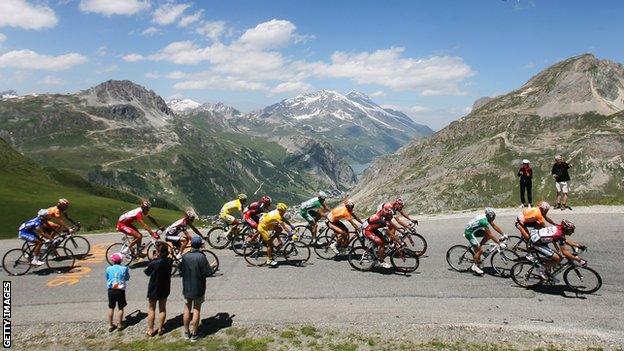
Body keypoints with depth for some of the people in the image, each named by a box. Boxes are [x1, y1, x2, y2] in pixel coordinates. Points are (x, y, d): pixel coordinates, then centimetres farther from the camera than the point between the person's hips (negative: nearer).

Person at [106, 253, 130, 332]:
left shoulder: (108, 269, -5)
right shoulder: (124, 268, -10)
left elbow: (107, 277, 9)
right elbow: (127, 278, 3)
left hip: (111, 290, 2)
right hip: (120, 291, -2)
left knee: (111, 308, 14)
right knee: (121, 308, 11)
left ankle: (110, 325, 21)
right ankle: (119, 325, 18)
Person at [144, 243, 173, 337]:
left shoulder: (153, 264, -25)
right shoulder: (170, 261, -13)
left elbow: (147, 272, -9)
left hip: (154, 289, -4)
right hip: (165, 289, 4)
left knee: (151, 310, 13)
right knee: (162, 309, 17)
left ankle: (150, 330, 22)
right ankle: (161, 329, 26)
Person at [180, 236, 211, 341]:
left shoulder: (185, 256, -7)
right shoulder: (201, 257, -19)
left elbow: (181, 272, 2)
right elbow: (207, 273, -18)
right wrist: (211, 267, 1)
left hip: (186, 288, 3)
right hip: (198, 288, -3)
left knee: (187, 309, 17)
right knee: (196, 310, 9)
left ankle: (186, 331, 27)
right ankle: (194, 333, 16)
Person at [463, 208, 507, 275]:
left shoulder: (487, 217, -1)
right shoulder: (484, 221, -29)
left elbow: (495, 226, 8)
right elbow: (491, 235, -27)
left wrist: (503, 235, 3)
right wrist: (500, 243, -25)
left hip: (474, 231, 9)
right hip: (469, 232, -9)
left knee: (488, 235, 1)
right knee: (480, 250, -11)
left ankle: (478, 247, 11)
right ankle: (474, 266, 3)